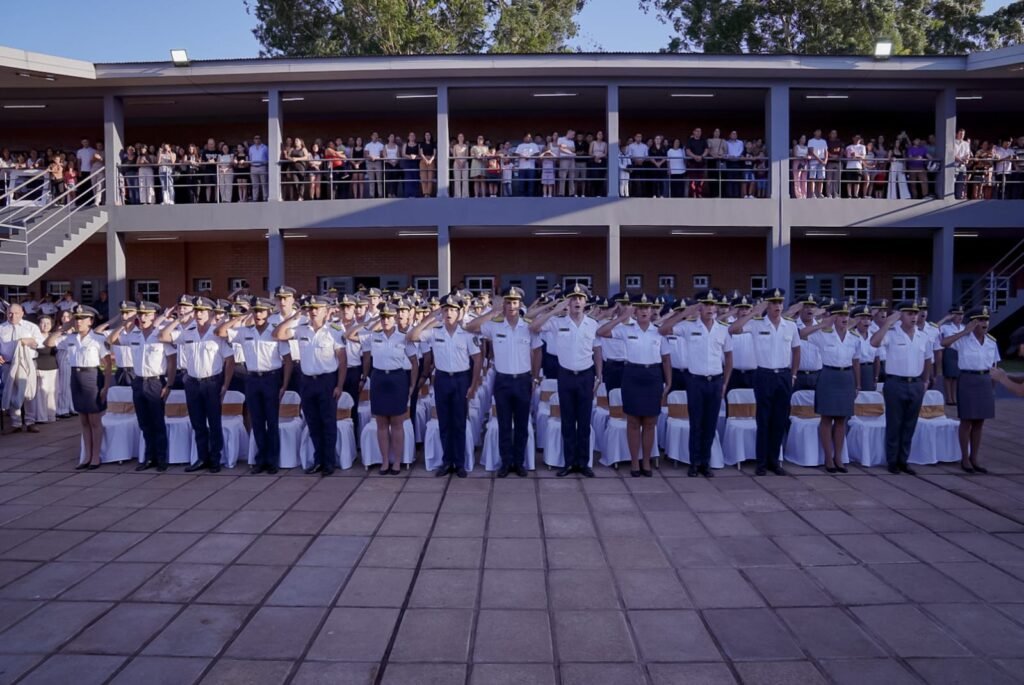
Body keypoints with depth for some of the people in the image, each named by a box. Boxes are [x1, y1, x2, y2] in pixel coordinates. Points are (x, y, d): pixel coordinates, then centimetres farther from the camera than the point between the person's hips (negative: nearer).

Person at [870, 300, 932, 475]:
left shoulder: (923, 338, 9)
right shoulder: (891, 334, -6)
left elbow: (927, 360, 21)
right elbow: (874, 342, -26)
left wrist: (925, 381, 18)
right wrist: (888, 322, -22)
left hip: (916, 385, 5)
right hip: (895, 384, -5)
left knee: (910, 425, 9)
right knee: (894, 424, 2)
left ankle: (903, 460, 19)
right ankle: (892, 461, 11)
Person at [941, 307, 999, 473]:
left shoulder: (992, 341, 7)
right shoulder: (964, 339, -8)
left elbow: (994, 364, 14)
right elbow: (943, 343, -25)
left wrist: (993, 383, 8)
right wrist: (964, 332, -20)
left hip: (985, 381, 5)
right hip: (968, 380, -5)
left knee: (979, 423, 10)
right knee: (967, 421, 2)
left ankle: (974, 458, 19)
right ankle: (964, 458, 12)